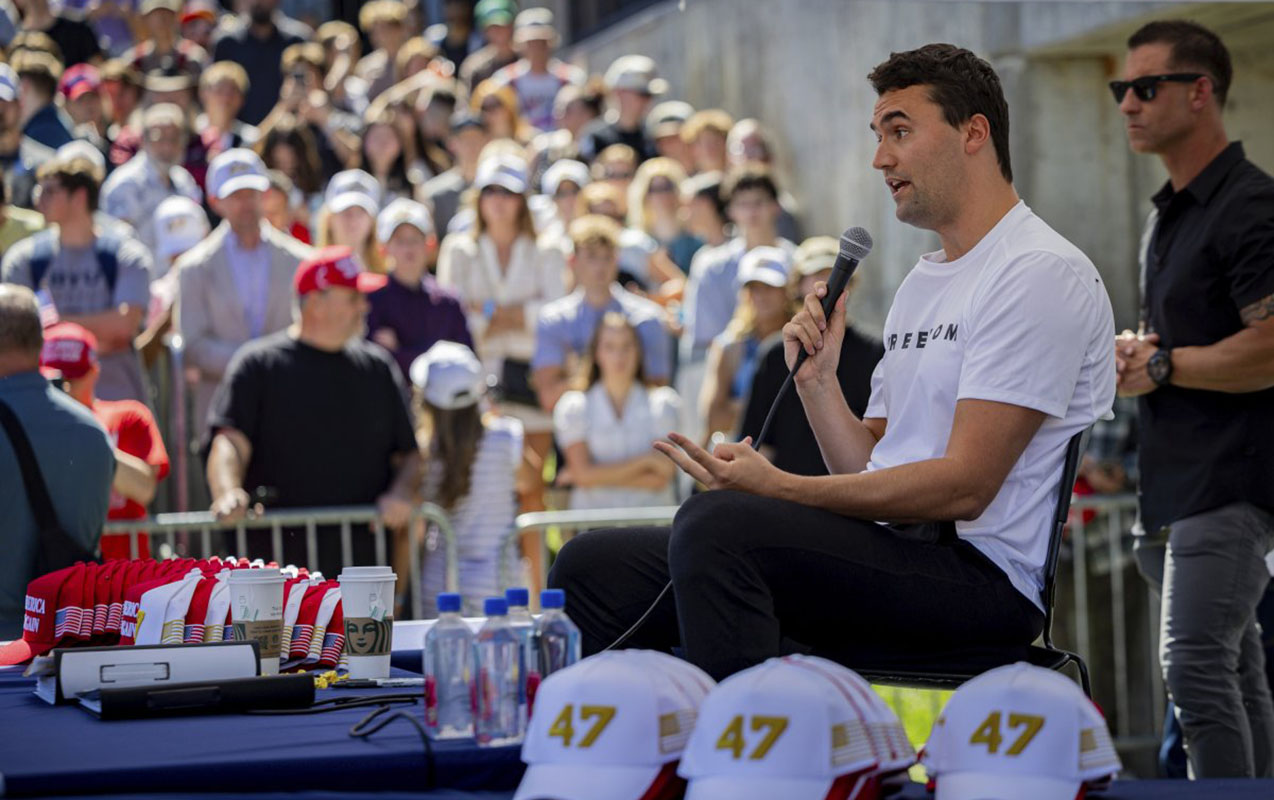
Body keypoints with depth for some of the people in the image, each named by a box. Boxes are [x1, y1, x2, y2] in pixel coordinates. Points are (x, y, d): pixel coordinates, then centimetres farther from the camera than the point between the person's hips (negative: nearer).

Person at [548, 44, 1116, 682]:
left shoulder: (1041, 272, -6)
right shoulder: (921, 283, 24)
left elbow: (963, 487, -16)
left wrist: (780, 489, -19)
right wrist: (817, 380, 5)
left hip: (980, 576, -9)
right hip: (894, 562, 9)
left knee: (718, 521, -32)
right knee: (595, 566, -2)